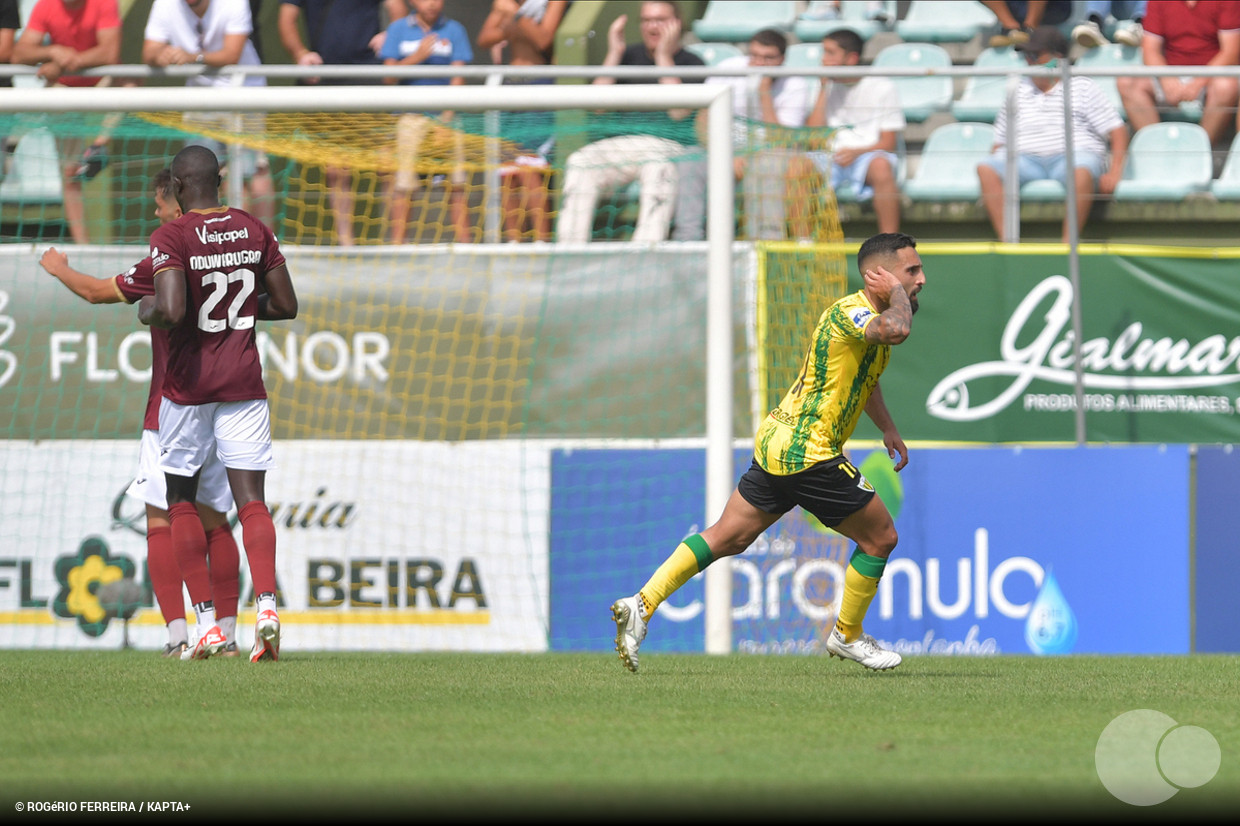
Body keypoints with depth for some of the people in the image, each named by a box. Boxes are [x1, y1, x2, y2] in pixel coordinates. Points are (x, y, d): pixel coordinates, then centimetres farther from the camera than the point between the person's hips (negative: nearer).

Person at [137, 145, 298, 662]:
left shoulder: (171, 238, -12)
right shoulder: (254, 231, 3)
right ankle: (266, 604, -23)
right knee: (251, 499, 0)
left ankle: (206, 623, 4)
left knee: (181, 500, 11)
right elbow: (286, 306, 7)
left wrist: (147, 310, -3)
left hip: (189, 383, -3)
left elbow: (172, 311, -25)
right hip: (244, 382, 3)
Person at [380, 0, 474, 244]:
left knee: (457, 182, -5)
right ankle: (397, 241, -4)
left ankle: (463, 238, -1)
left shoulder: (454, 30, 7)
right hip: (411, 115, -1)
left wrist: (448, 113, -13)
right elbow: (389, 75, 2)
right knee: (403, 183, -8)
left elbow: (458, 77, 0)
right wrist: (417, 56, -14)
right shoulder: (398, 29, 7)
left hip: (446, 116, 1)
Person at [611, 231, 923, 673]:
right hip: (807, 452, -10)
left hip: (775, 442, 10)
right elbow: (896, 329, -41)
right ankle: (847, 634, 19)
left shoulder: (868, 316, 15)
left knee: (727, 537, 9)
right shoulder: (849, 313, -17)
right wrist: (897, 291, -21)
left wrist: (888, 428, 37)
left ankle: (642, 603, 1)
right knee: (880, 537, 4)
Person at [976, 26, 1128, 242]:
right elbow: (1000, 141, 22)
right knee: (985, 169, -28)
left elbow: (1117, 131, 5)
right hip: (1025, 158, 3)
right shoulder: (1018, 92, 23)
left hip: (1074, 154, -3)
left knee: (1081, 171, -42)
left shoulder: (1084, 88, 12)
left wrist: (1114, 173, -10)